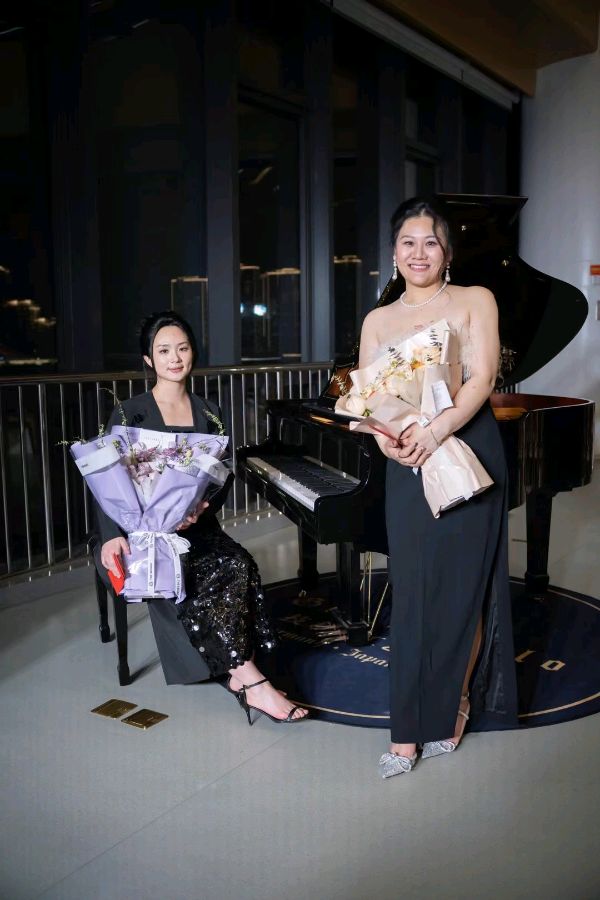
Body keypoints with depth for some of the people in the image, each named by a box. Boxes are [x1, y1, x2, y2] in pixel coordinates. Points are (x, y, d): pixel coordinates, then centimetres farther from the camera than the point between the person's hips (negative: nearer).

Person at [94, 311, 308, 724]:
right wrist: (112, 536, -24)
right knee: (181, 579, -32)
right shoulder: (129, 414, 2)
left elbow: (221, 478, 6)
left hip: (195, 527, 3)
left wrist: (202, 508, -17)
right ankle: (249, 679, -28)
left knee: (239, 566, -28)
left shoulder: (208, 413, 13)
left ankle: (238, 675, -25)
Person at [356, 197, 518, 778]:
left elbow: (482, 379, -8)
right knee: (412, 594, 2)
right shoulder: (378, 320, 14)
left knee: (462, 589, 5)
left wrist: (437, 429, -25)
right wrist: (384, 438, -16)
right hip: (408, 467, 2)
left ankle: (457, 702, 28)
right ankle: (410, 732, 11)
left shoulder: (475, 301, 5)